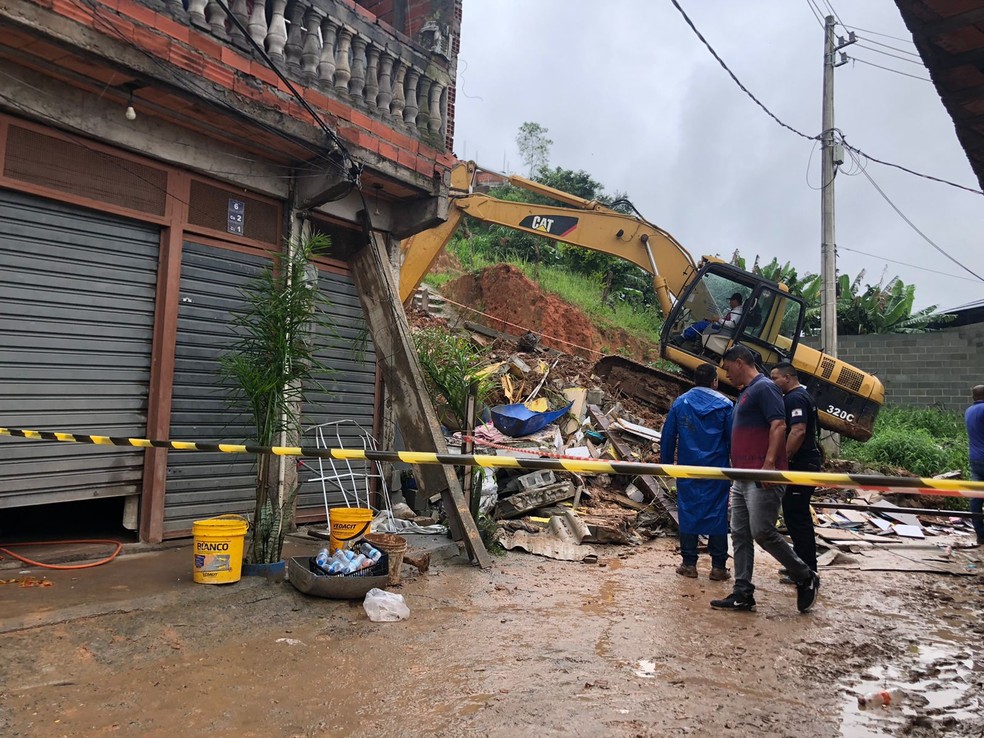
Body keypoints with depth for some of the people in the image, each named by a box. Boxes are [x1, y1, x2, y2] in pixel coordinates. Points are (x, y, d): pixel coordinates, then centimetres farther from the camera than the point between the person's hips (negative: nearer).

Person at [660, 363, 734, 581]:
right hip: (716, 471, -1)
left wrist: (666, 463, 13)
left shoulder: (680, 403, 2)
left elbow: (668, 436, 4)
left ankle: (689, 564, 11)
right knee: (717, 514, 6)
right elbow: (733, 439, 0)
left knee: (688, 512, 7)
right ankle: (718, 566, 10)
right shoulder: (724, 405, -2)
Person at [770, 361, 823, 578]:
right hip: (806, 463, 11)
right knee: (796, 515, 17)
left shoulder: (795, 398, -15)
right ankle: (800, 564, 27)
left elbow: (798, 431, -26)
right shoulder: (801, 395, 19)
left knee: (796, 516, -6)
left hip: (801, 465, -11)